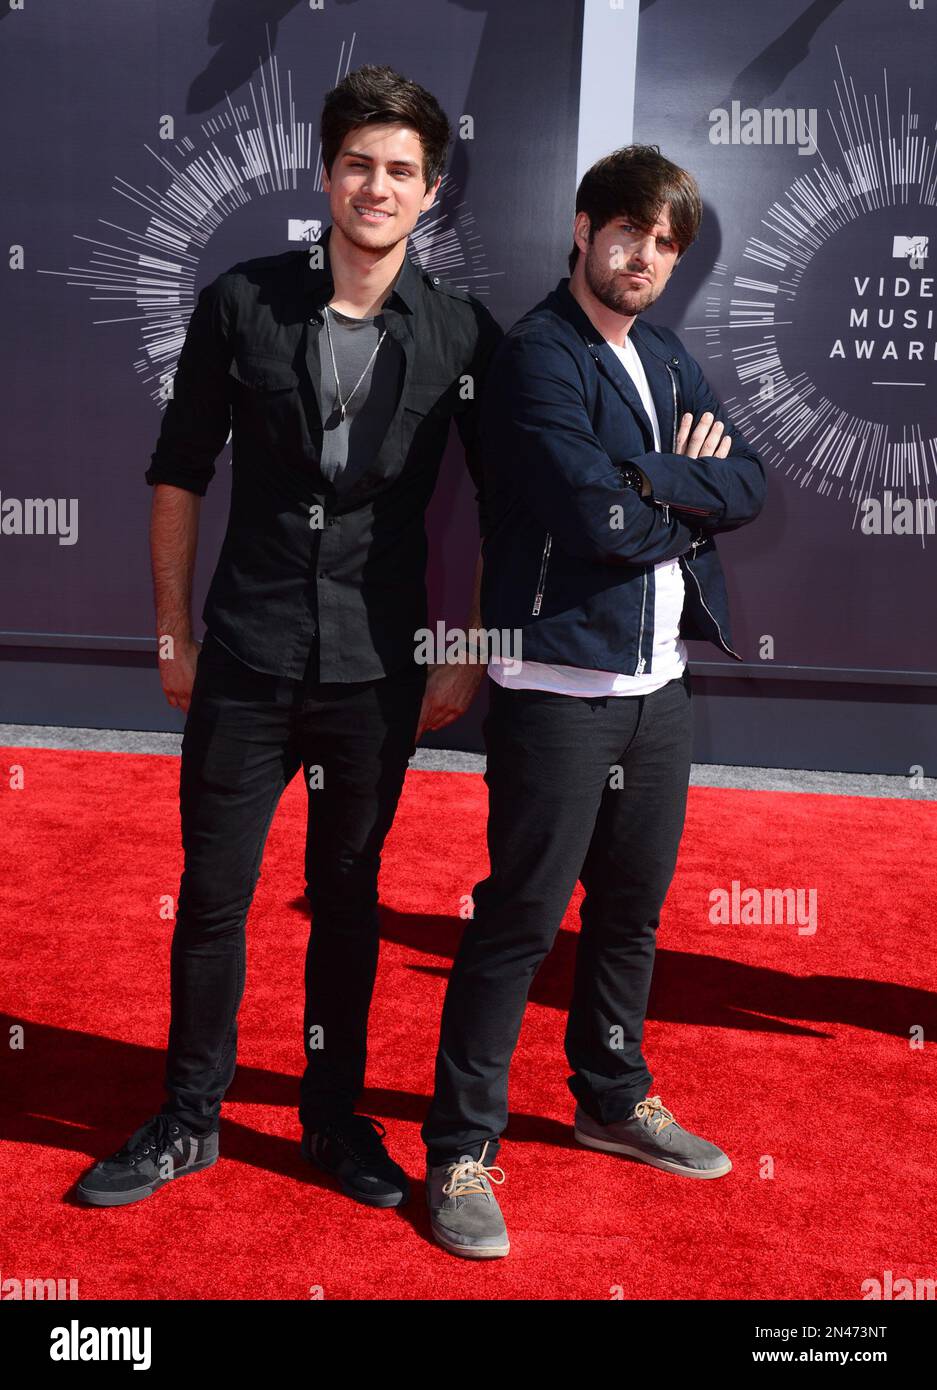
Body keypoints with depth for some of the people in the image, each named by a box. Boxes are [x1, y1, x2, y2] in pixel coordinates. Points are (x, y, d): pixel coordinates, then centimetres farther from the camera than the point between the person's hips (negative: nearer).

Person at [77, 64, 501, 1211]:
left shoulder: (463, 334, -1)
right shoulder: (242, 303, 0)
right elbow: (180, 471, 5)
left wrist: (469, 655, 1)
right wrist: (173, 631, 4)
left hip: (377, 673, 0)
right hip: (244, 662, 0)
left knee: (347, 898, 12)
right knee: (210, 897, 7)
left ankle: (334, 1114, 31)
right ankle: (188, 1121, 26)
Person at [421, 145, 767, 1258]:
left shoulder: (664, 359, 16)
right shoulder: (537, 354, -8)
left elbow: (748, 488, 5)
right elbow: (598, 515, -21)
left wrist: (651, 485, -11)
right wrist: (689, 484, -3)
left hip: (661, 677, 8)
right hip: (561, 680, -8)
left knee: (633, 904, 17)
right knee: (521, 915, -3)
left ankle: (615, 1099, 36)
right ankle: (461, 1148, 10)